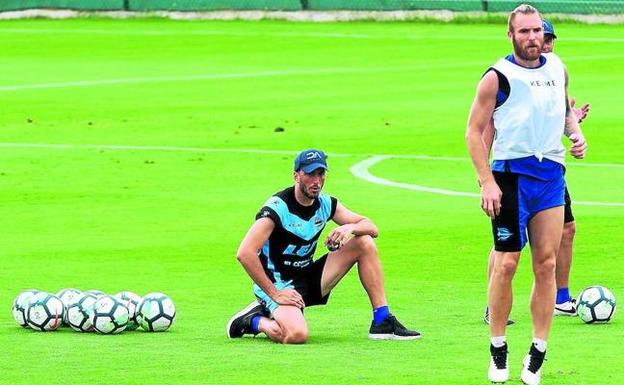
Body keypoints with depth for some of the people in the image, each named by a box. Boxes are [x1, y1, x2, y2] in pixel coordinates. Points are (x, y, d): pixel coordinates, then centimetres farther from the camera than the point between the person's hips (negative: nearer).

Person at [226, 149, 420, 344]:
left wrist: (350, 228, -19)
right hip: (278, 283, -7)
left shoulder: (326, 204, 2)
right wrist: (274, 294, -26)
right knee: (297, 334, -36)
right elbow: (245, 253, -28)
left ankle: (382, 322, -2)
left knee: (365, 242, -3)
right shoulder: (278, 207, -19)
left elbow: (371, 228, 6)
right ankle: (254, 321, -3)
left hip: (309, 280, 7)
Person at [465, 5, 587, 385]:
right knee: (506, 263, -6)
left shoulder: (557, 68, 9)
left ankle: (537, 354, 5)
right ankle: (498, 351, 7)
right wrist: (487, 182, -13)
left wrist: (576, 133, 5)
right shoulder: (498, 77, -7)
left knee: (546, 264, 0)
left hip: (551, 174, 4)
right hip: (511, 174, -4)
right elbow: (474, 131, -6)